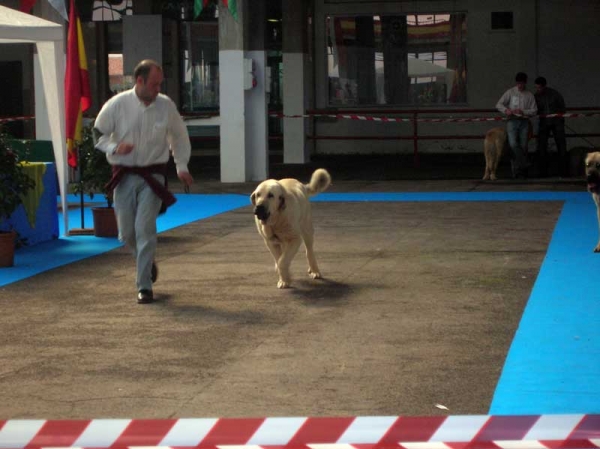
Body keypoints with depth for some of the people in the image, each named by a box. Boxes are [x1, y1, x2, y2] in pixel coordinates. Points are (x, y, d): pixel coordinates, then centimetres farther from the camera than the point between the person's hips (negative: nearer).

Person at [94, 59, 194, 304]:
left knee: (145, 228, -11)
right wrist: (115, 148, -17)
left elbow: (179, 136, 14)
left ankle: (144, 286, -5)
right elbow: (98, 133, 2)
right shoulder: (117, 104, -7)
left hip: (152, 175, -1)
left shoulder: (166, 105, -2)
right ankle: (147, 262, 37)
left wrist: (181, 167, 8)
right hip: (124, 175, 1)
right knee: (126, 232, 6)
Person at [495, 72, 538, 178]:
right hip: (512, 121, -1)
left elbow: (534, 110, 6)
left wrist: (523, 111, -10)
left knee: (523, 146, -1)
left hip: (524, 121, 1)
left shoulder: (529, 95, 10)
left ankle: (521, 173, 3)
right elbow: (498, 105, 5)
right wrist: (506, 110, -15)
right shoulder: (510, 92, 7)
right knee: (513, 144, -19)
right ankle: (525, 164, -12)